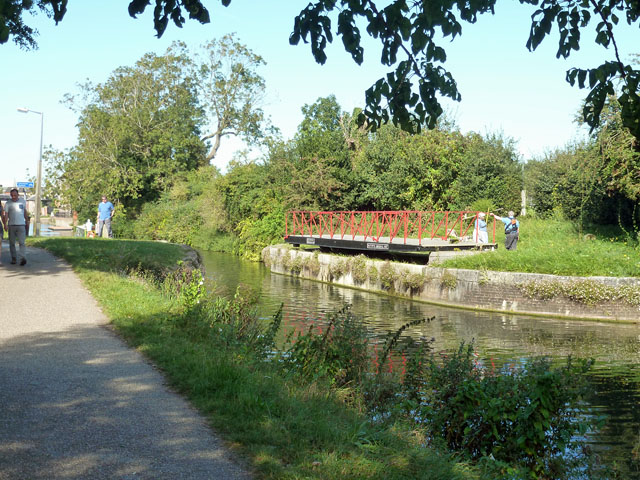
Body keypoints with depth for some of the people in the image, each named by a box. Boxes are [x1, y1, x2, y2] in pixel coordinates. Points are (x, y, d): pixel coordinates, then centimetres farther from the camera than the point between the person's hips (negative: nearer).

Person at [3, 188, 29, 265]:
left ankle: (23, 258, -20)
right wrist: (5, 225, -20)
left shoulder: (22, 201, 8)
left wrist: (27, 223, 20)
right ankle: (14, 258, 16)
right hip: (11, 225, 0)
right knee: (12, 243, 7)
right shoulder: (7, 203, 1)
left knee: (21, 242, -11)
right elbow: (6, 215, -7)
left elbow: (25, 212, 18)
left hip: (21, 225, 0)